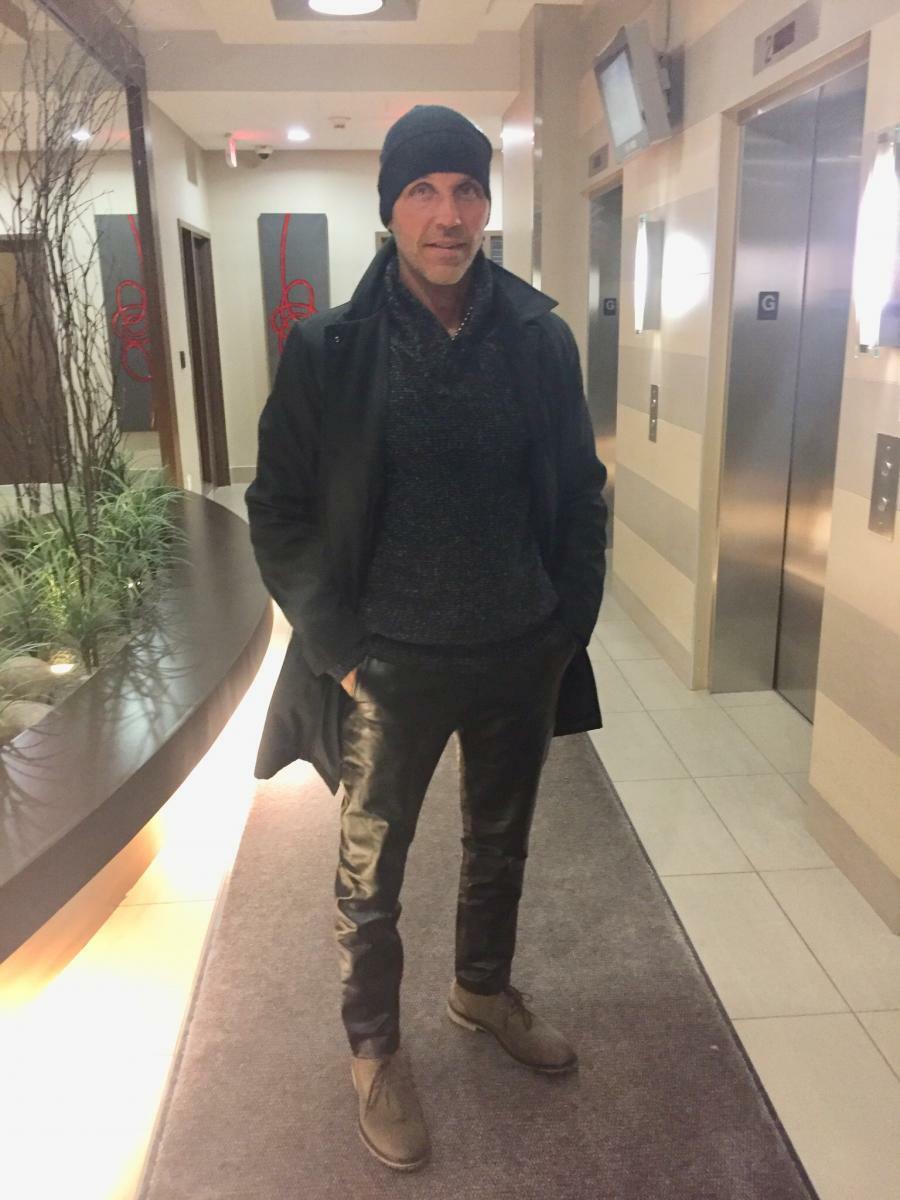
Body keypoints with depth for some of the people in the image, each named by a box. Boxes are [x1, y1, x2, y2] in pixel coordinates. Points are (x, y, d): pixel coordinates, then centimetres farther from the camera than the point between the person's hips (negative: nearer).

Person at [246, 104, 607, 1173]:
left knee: (500, 846, 23)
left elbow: (580, 491, 6)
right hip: (391, 670, -2)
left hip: (523, 657, 3)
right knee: (370, 880, 13)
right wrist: (339, 651, -11)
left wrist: (571, 622, 1)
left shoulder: (540, 337, -3)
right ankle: (374, 1051, 41)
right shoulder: (329, 349, -10)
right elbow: (278, 512, -6)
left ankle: (483, 989, 52)